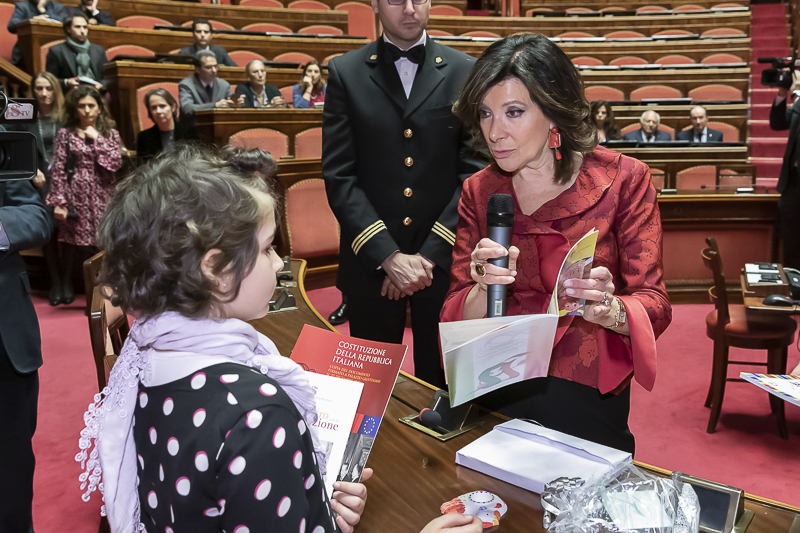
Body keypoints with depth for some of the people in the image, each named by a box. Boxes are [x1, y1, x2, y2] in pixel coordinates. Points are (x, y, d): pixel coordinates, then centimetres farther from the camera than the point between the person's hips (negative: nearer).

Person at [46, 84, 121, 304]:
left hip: (101, 196, 1)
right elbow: (58, 170, -3)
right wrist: (58, 202, -9)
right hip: (75, 195, -1)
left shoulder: (110, 133, 8)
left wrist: (97, 138, -8)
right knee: (71, 240, 2)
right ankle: (66, 283, 18)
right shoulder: (66, 134, 1)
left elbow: (115, 163, -6)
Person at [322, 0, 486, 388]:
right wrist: (389, 256, -12)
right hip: (370, 260, 0)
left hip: (444, 259, 0)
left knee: (440, 380, 12)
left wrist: (431, 254, -9)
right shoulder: (345, 73, 2)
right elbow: (338, 177, -4)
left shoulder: (465, 72, 3)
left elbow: (474, 172, -1)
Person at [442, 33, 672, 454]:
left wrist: (609, 310, -26)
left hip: (586, 402, -1)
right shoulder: (478, 192, 5)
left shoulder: (623, 179, -1)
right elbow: (454, 318, 2)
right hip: (495, 398, 2)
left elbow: (653, 303, -4)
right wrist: (485, 289, -20)